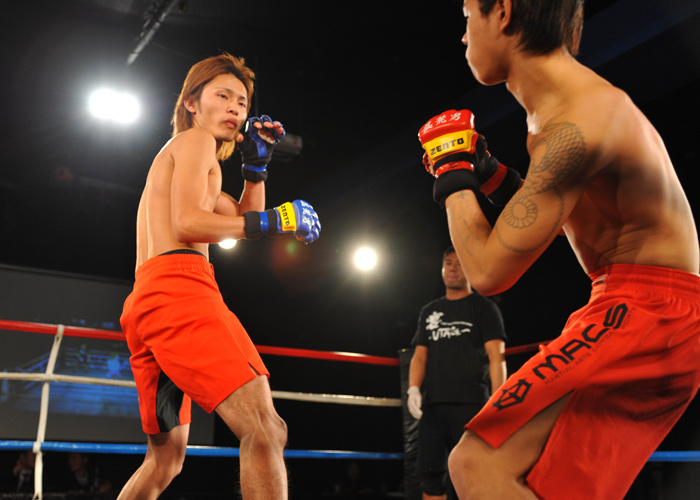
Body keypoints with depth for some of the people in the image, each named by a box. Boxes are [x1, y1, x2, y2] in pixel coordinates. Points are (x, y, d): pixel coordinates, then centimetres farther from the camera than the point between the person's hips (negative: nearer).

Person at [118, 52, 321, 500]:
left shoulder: (174, 154, 34)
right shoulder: (196, 139, 6)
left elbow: (241, 220, 34)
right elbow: (187, 224, -11)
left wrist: (257, 165, 24)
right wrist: (273, 220, -9)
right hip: (178, 284, -10)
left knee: (166, 458, 19)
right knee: (265, 431, -21)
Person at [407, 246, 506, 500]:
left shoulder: (483, 307, 6)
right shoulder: (429, 312, 20)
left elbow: (496, 357, -3)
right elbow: (420, 356, 16)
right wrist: (413, 388, -2)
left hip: (470, 404, -5)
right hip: (432, 404, 5)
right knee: (430, 472, 3)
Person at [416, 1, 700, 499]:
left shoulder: (580, 121, -20)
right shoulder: (577, 102, 12)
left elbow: (489, 271, -21)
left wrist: (452, 170, -5)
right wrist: (490, 174, 11)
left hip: (644, 309, -10)